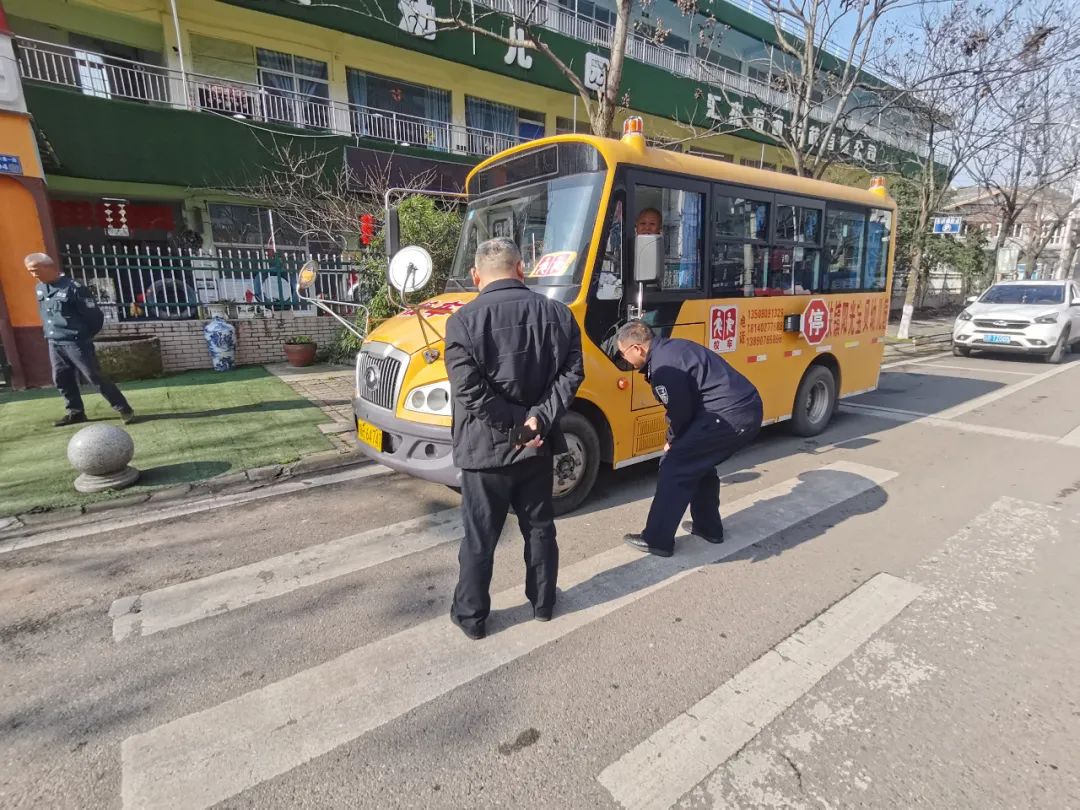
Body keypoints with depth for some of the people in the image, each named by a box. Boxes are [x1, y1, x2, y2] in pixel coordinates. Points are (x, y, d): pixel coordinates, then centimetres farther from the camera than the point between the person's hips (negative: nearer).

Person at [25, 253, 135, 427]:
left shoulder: (73, 287, -13)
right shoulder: (39, 288, 11)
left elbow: (95, 315, -12)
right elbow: (43, 314, 25)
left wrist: (84, 336, -3)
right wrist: (48, 334, 16)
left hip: (75, 342, -8)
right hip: (54, 343, 8)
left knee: (95, 377, -8)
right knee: (61, 379, 10)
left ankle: (124, 409, -4)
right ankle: (75, 412, 21)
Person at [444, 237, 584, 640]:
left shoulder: (464, 320, -12)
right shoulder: (557, 314, 1)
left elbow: (470, 391, -19)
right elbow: (571, 373, -5)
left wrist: (514, 422, -12)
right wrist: (539, 418, -11)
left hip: (486, 447, -3)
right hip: (538, 445, 4)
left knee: (480, 536, 12)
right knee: (539, 527, 20)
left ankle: (470, 615, 28)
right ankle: (543, 602, 37)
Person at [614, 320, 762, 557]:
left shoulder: (663, 367, -16)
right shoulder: (670, 348, 16)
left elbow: (681, 412, -11)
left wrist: (672, 442, 9)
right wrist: (679, 441, 18)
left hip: (730, 417, -10)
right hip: (749, 410, 10)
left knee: (674, 467, -3)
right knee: (699, 463, 25)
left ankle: (656, 540, 5)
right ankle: (708, 527, 37)